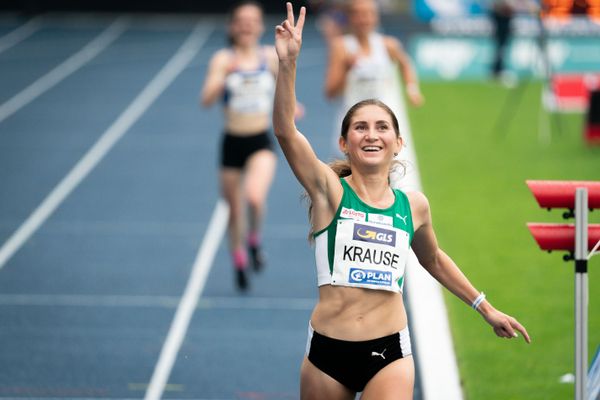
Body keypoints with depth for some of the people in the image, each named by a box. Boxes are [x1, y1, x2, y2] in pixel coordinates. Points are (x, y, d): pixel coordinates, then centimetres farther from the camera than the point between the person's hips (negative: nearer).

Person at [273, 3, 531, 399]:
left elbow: (434, 260, 27)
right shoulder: (329, 190, -3)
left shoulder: (414, 205, 7)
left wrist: (486, 308, 30)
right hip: (327, 350, -1)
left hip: (389, 352, 1)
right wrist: (288, 62, -30)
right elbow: (285, 130, -18)